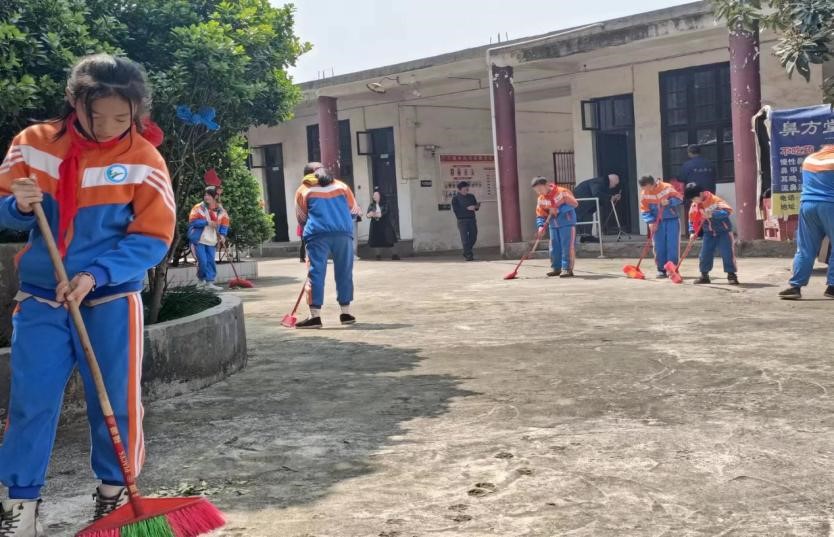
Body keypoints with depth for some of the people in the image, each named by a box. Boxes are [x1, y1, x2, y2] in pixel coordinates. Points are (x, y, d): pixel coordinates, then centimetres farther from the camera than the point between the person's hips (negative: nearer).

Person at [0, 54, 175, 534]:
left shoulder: (144, 158, -9)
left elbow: (154, 237, -10)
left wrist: (95, 275, -20)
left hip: (112, 299, -1)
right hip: (41, 298, 2)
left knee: (115, 400, 5)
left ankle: (115, 490, 25)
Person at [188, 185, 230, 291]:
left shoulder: (221, 210, 3)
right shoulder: (199, 208, -8)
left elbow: (224, 223, 8)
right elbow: (193, 221, -15)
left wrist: (222, 235, -8)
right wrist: (207, 222, -22)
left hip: (212, 241, 4)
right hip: (199, 240, -4)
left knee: (211, 261, 0)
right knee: (203, 261, -7)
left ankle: (209, 282, 4)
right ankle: (201, 279, 17)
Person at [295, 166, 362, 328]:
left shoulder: (304, 189, 16)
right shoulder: (341, 186, 21)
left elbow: (301, 217, 18)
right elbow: (354, 210, 24)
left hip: (318, 234, -2)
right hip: (343, 233, 2)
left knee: (316, 273, -2)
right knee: (344, 272, 10)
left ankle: (315, 316, -7)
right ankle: (346, 313, 14)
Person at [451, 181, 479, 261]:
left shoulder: (471, 196, 13)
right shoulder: (455, 199, -1)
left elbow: (476, 208, 16)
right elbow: (456, 210, -12)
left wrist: (477, 206, -8)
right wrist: (467, 208, -20)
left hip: (472, 219, 5)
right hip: (462, 220, -5)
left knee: (473, 237, 6)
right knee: (465, 238, -8)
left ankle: (466, 253, 24)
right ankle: (468, 255, -6)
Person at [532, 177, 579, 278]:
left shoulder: (562, 192, -14)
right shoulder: (541, 199, 4)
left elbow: (574, 204, -19)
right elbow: (540, 215, 6)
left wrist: (559, 209, -25)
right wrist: (540, 226, -12)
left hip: (567, 223, -6)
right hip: (553, 225, 6)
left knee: (567, 247, -7)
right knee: (554, 248, 11)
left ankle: (567, 269, -5)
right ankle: (556, 268, 23)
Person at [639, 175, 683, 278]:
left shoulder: (667, 187, -12)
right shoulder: (644, 194, -4)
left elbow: (680, 198, -5)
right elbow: (644, 211, -1)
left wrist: (669, 202, -23)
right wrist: (651, 221, -14)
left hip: (672, 219, -2)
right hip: (658, 222, 3)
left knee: (672, 246, -4)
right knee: (659, 247, 3)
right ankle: (661, 270, 11)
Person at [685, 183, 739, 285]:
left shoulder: (714, 200, -21)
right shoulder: (694, 205, -2)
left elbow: (727, 211, -29)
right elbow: (692, 219, 9)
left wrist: (712, 214, -37)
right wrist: (692, 232, -3)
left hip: (723, 231, -6)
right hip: (709, 233, 6)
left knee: (727, 253, -8)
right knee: (705, 254, 4)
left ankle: (732, 275, -2)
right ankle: (704, 275, 14)